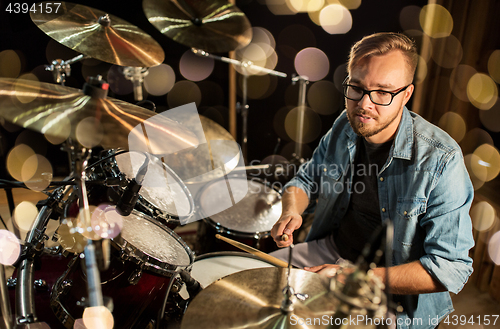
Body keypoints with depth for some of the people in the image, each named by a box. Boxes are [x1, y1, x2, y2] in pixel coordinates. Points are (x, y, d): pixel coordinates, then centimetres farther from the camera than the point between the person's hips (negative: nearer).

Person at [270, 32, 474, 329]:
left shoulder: (440, 160, -25)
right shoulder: (345, 128, -7)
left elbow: (451, 268, -24)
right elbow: (306, 179, 8)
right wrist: (291, 211, -15)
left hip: (398, 291, -5)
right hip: (330, 249, 6)